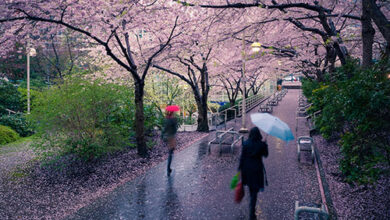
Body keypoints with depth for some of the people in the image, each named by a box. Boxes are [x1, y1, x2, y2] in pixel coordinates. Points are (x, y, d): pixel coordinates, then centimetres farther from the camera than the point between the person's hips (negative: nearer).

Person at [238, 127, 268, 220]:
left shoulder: (245, 143, -11)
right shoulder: (262, 144, -15)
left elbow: (242, 157, -8)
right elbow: (265, 155, 2)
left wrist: (240, 168, 1)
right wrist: (265, 145, 16)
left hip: (247, 168, 3)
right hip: (257, 169, -2)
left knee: (251, 187, 26)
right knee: (254, 191, 6)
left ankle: (252, 207, 47)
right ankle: (252, 212, 3)